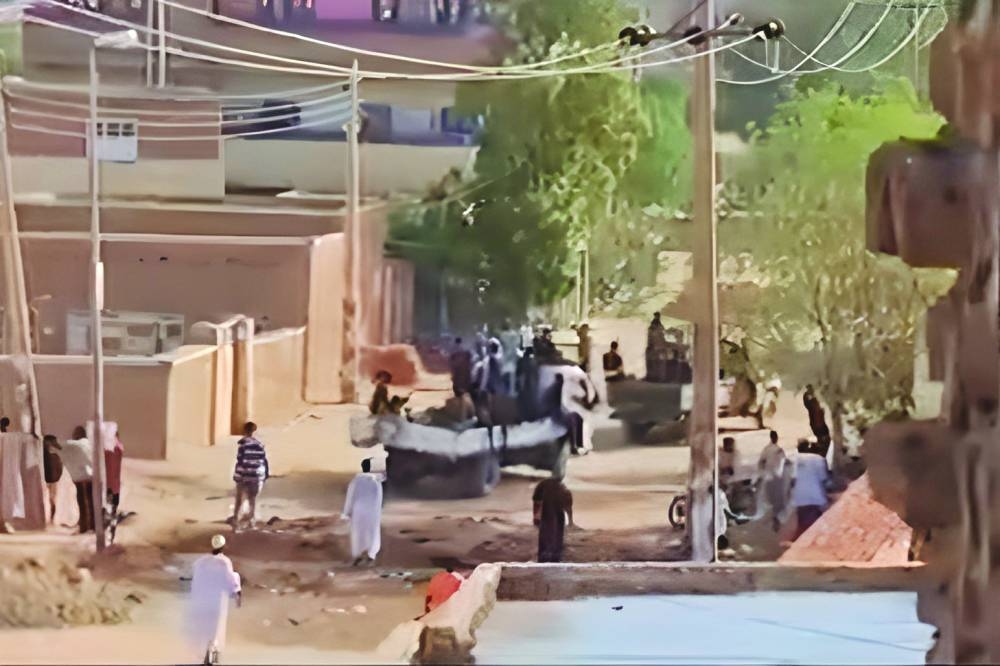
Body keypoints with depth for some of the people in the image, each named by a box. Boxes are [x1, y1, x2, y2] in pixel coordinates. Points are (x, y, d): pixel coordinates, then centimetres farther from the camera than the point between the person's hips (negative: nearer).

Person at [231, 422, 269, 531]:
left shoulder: (242, 443, -10)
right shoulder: (259, 444, 3)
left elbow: (240, 460, -14)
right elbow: (264, 460, 4)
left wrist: (237, 475, -9)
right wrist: (265, 476, 12)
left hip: (244, 476, -3)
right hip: (257, 476, 3)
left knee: (239, 500, 5)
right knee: (253, 500, 16)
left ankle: (236, 522, -3)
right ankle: (252, 522, 21)